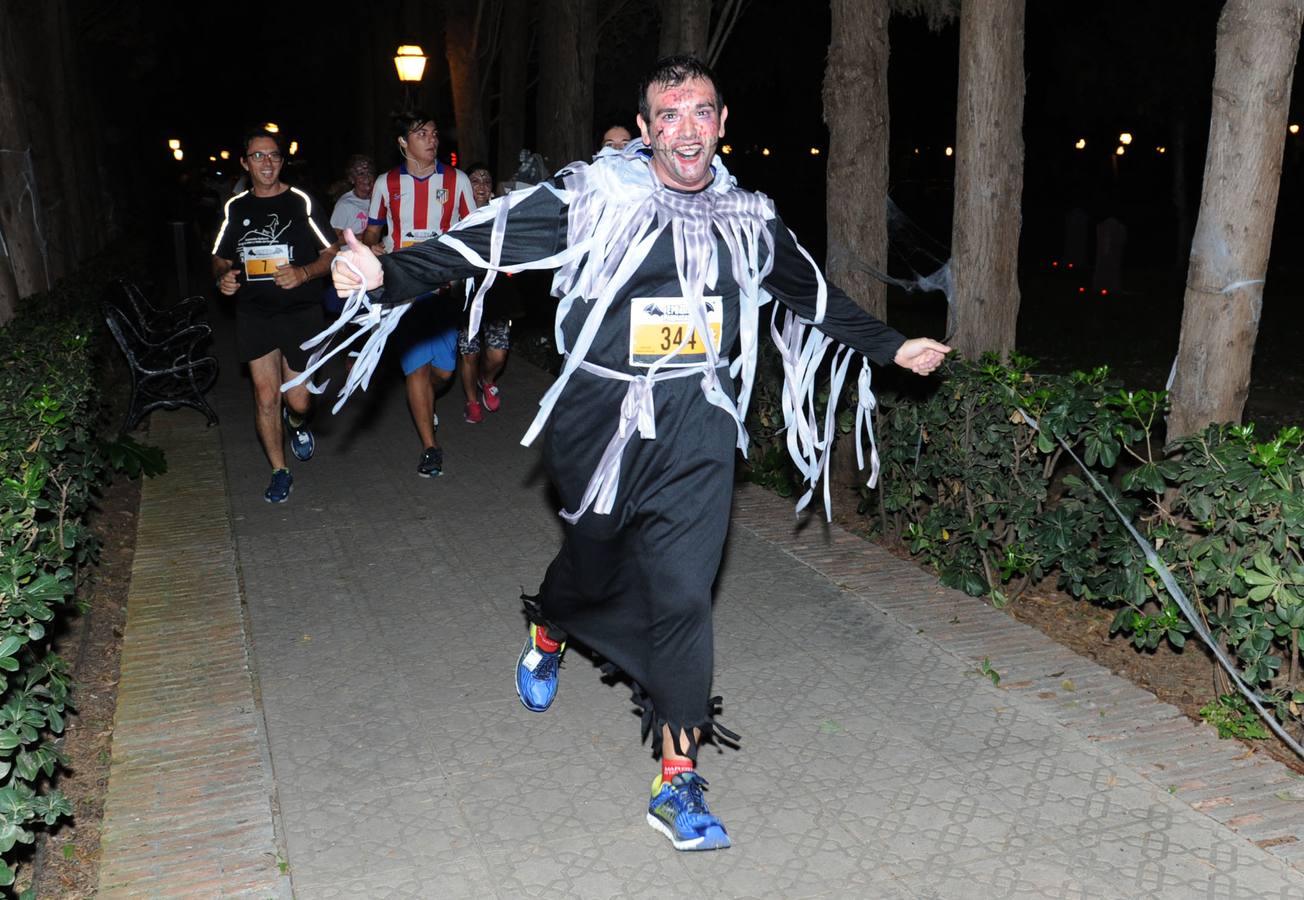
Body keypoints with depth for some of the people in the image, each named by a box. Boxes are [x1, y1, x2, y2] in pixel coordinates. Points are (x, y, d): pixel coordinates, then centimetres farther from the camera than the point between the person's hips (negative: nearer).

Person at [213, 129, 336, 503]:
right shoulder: (234, 208, 7)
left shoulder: (302, 202, -2)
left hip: (300, 313, -2)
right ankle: (279, 472, 16)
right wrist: (223, 277, -6)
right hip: (254, 314, 2)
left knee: (298, 400, 3)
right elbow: (220, 259, 18)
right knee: (266, 397, 0)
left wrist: (304, 273, -19)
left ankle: (297, 423, 41)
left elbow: (331, 254, 0)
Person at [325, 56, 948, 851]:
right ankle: (549, 636, 55)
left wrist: (891, 347, 27)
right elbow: (484, 242, -14)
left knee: (684, 590, -2)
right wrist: (387, 275, -27)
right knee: (595, 558, 17)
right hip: (602, 418, -1)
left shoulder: (749, 217, 6)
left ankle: (679, 777, 10)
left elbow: (813, 295, 21)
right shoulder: (592, 196, -7)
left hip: (698, 430, 2)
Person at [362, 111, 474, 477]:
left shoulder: (457, 180, 5)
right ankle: (430, 446, 5)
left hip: (444, 286, 1)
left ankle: (421, 403, 39)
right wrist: (371, 247, -7)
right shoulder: (387, 183, 7)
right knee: (417, 365, -5)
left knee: (444, 369, 2)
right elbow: (371, 231, 17)